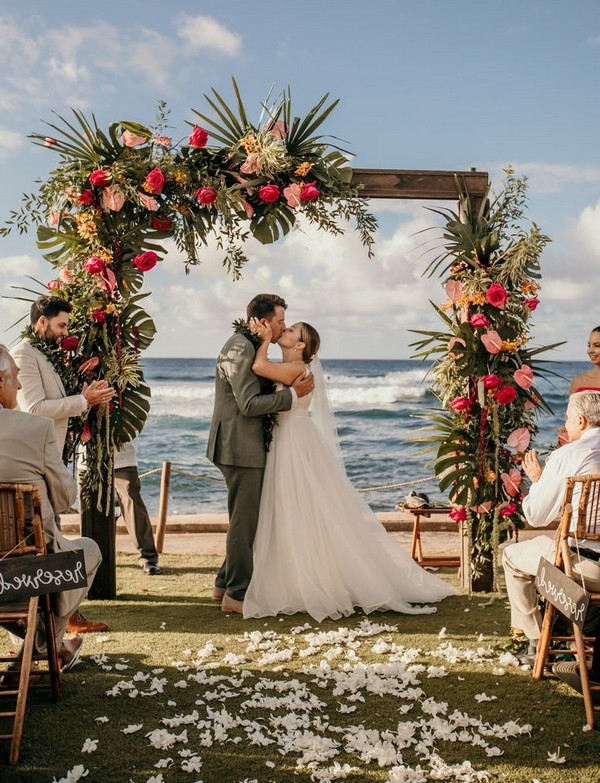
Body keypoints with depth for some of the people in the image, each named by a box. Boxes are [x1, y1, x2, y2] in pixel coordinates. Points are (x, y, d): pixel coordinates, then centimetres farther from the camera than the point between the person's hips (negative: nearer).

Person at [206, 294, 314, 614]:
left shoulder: (248, 346, 16)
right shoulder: (240, 348, -16)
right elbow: (249, 404, -22)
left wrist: (291, 390, 12)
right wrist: (292, 393, -17)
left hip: (243, 447, 11)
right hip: (241, 448, -11)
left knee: (245, 520, 18)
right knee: (244, 521, -2)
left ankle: (225, 583, 29)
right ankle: (237, 593, 8)